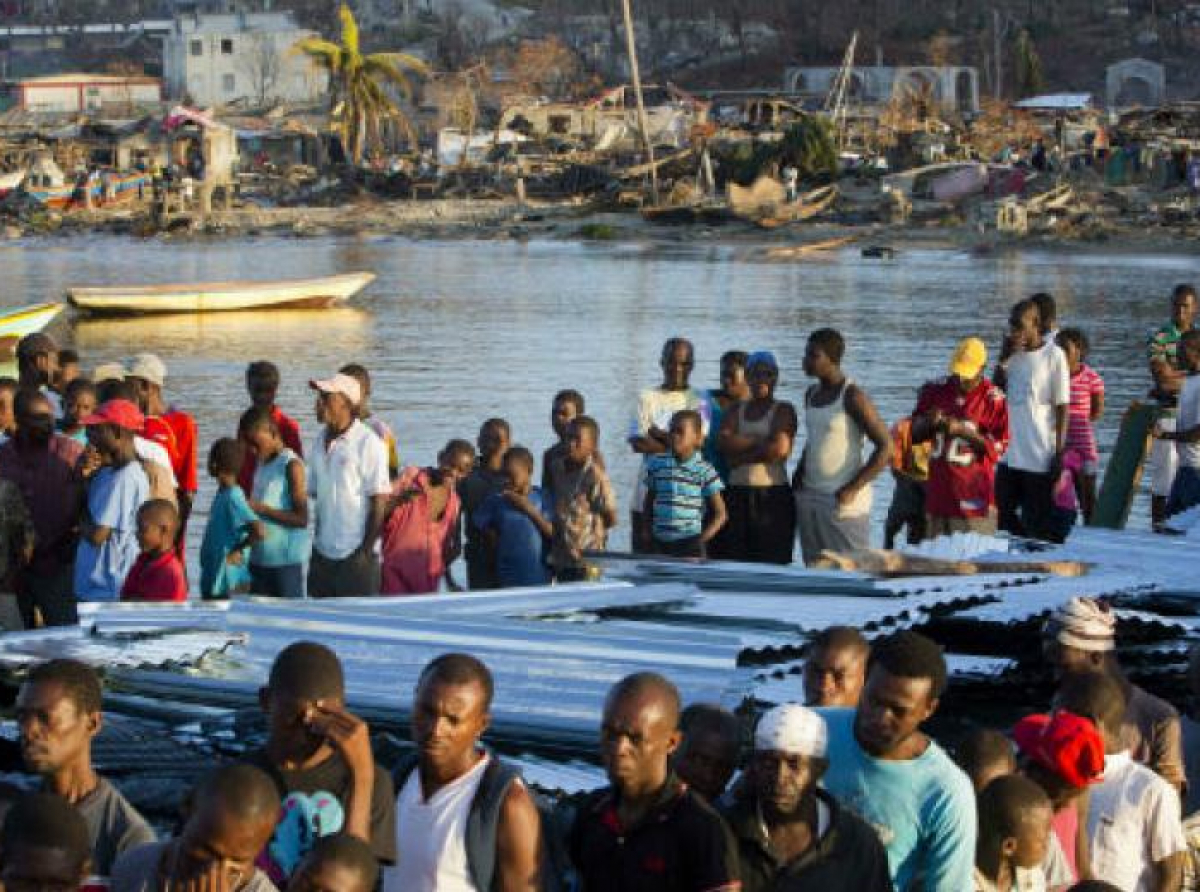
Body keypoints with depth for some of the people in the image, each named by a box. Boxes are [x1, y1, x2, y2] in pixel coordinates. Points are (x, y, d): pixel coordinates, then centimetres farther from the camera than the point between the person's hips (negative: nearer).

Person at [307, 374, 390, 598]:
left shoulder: (368, 444, -10)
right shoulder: (320, 442, 10)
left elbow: (379, 501, -11)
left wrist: (367, 550, -13)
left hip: (356, 555, -7)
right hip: (323, 554, 7)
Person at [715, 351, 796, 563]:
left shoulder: (783, 410, 4)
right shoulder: (736, 410, 17)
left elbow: (780, 449, -12)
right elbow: (723, 442, -1)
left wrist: (741, 456, -6)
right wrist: (761, 442, -8)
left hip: (773, 496, -4)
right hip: (737, 495, 4)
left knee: (771, 565, -6)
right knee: (733, 561, -1)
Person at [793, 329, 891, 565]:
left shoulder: (852, 397, -11)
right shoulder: (811, 394, 13)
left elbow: (886, 447, -13)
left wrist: (853, 489, -17)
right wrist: (797, 478, 13)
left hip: (842, 500, -8)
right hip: (809, 498, 8)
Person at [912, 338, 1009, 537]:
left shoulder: (993, 399, -5)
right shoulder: (935, 390, 9)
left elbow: (997, 448, -6)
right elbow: (915, 433, 18)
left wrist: (964, 431, -16)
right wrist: (929, 421, -4)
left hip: (973, 497, -5)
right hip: (938, 491, 5)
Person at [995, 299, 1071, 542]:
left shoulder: (1053, 356, -5)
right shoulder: (1013, 355, 11)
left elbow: (1062, 406, -7)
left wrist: (1059, 452, -11)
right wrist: (1004, 357, -4)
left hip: (1040, 456, -6)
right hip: (1009, 455, 6)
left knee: (1037, 525, -1)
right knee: (1004, 517, 7)